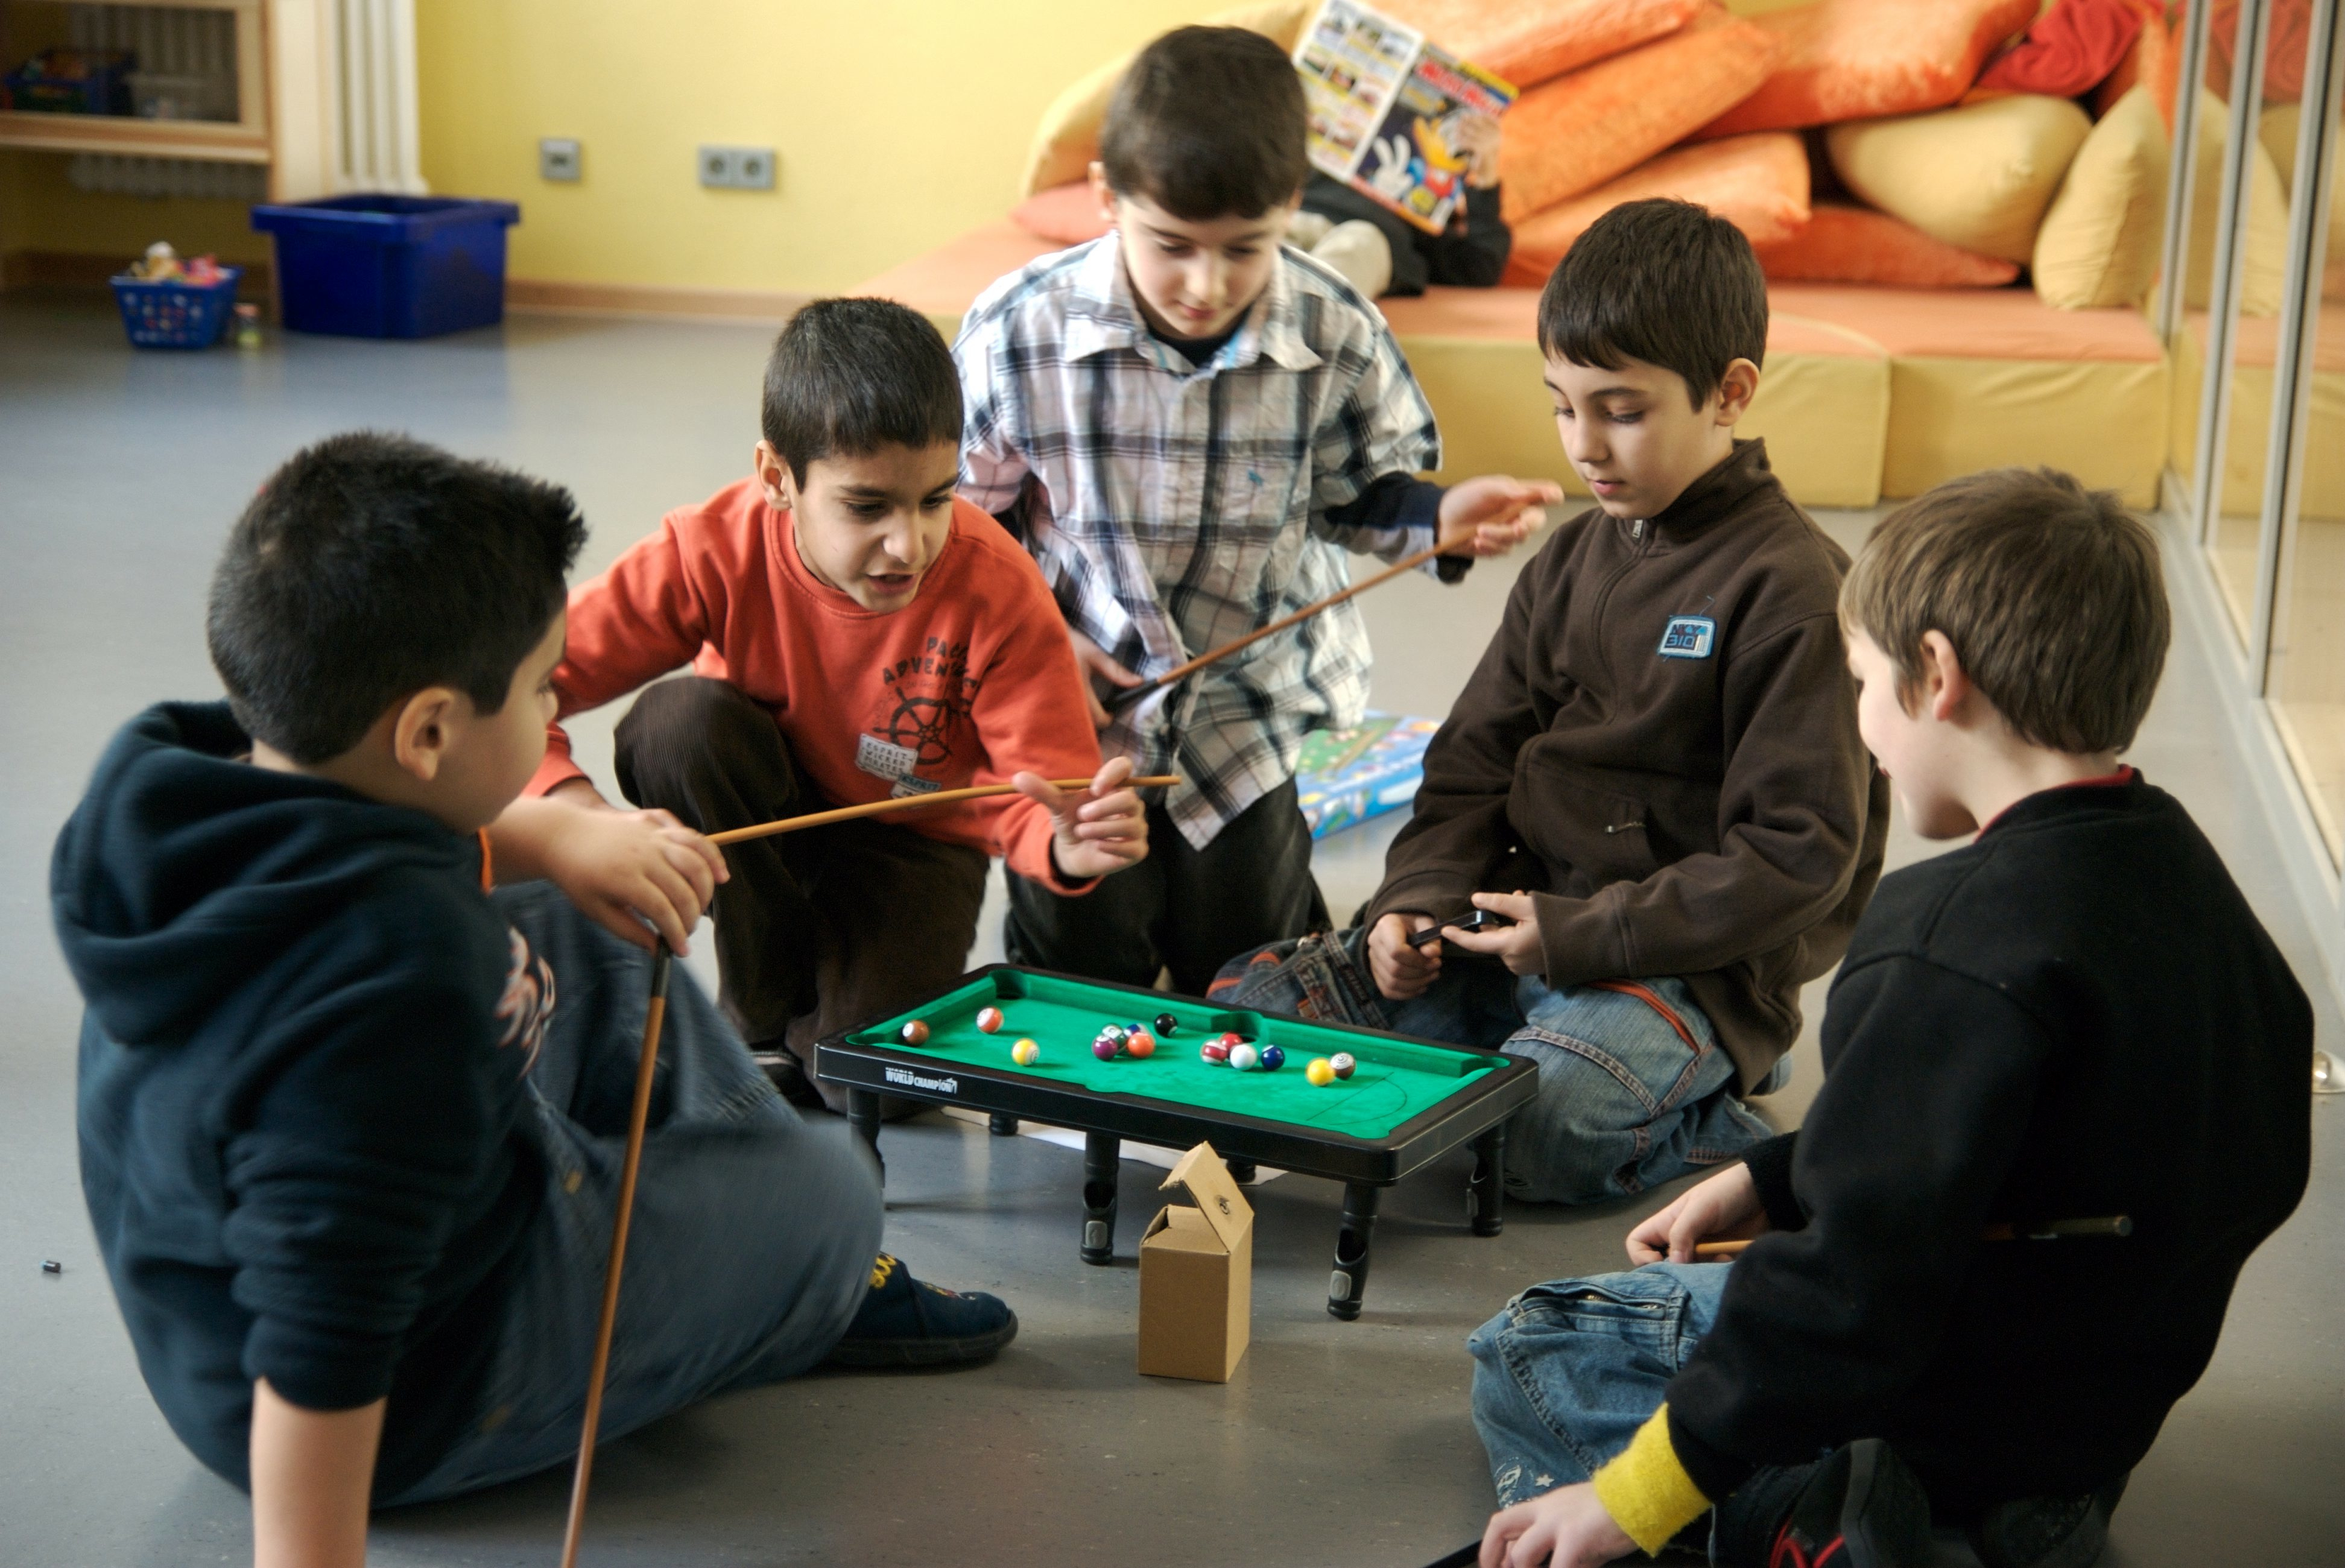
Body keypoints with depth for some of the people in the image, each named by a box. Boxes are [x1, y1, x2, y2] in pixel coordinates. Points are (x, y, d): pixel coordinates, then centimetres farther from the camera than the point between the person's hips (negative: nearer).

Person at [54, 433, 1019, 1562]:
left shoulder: (198, 776, -13)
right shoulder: (394, 997, -41)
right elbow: (320, 1363, -40)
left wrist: (552, 844, 1)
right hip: (428, 1404, -9)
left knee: (584, 939, 22)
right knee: (831, 1188, 7)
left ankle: (793, 1272, 36)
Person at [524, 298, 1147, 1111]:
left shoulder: (997, 591, -28)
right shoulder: (714, 554, -27)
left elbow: (1040, 795, -25)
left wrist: (1069, 846, -51)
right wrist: (570, 803, -47)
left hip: (915, 838, -2)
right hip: (758, 815, 2)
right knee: (679, 719, -32)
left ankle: (814, 1025, 16)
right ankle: (763, 1012, -9)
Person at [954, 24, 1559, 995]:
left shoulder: (1338, 340, -16)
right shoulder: (1016, 331, -18)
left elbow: (1359, 490, 3)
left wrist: (1438, 518, -17)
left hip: (1245, 704, 1)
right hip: (1074, 699, -1)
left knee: (1245, 973, 8)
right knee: (1081, 969, 1)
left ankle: (1263, 850, 41)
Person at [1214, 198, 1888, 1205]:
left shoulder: (1793, 590, -12)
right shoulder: (1572, 563, 11)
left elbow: (1800, 854, -15)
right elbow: (1474, 763, 15)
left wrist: (1578, 933, -18)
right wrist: (1418, 900, -4)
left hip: (1689, 964, -8)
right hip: (1518, 926, 8)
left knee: (1527, 1137, -35)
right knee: (1243, 1004, -4)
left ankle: (1708, 1122, -4)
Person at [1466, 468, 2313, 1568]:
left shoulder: (1963, 943, -28)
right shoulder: (2174, 864, 1)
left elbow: (1864, 1285, -31)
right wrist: (1770, 1181, 14)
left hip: (1965, 1417, -9)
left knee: (1522, 1357, 4)